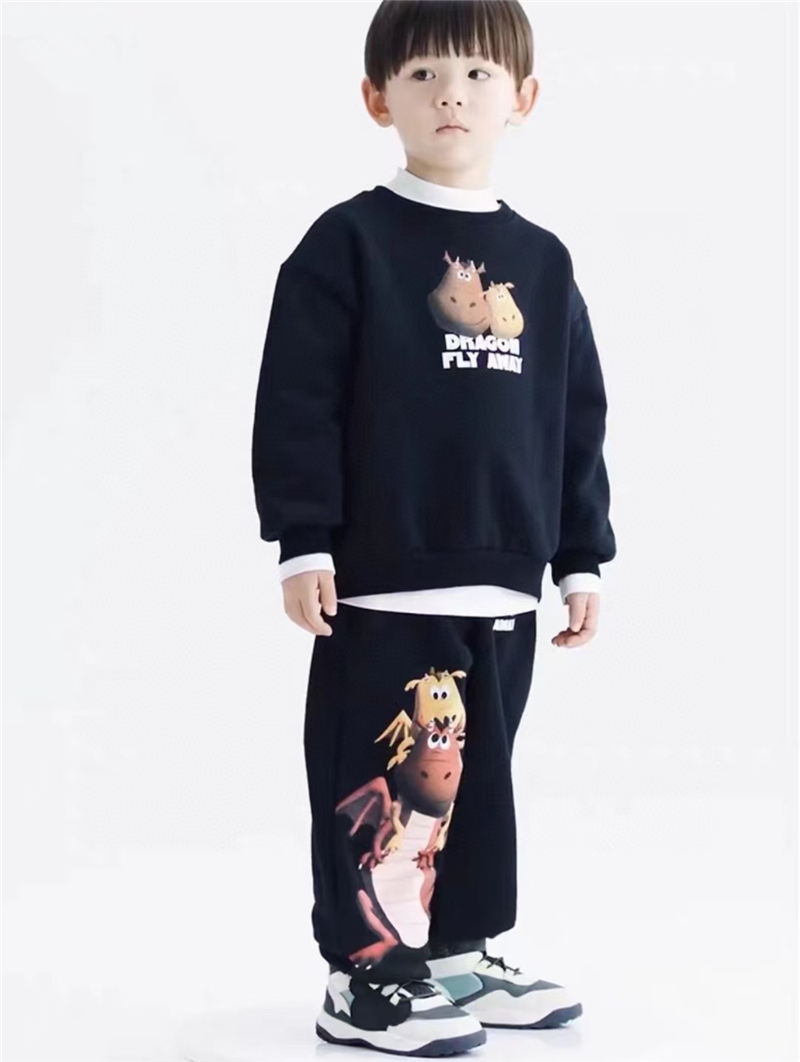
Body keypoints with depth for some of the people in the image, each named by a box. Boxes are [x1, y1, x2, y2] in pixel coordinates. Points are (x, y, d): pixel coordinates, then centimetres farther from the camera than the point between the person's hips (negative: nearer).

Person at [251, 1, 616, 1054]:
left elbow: (577, 421, 14)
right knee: (390, 775, -3)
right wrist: (303, 543, -12)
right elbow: (297, 405, -7)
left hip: (503, 581, 5)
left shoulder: (542, 263, 10)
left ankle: (458, 954, 27)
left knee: (477, 776, 14)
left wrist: (582, 557, 12)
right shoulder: (347, 244, -4)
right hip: (383, 579, -5)